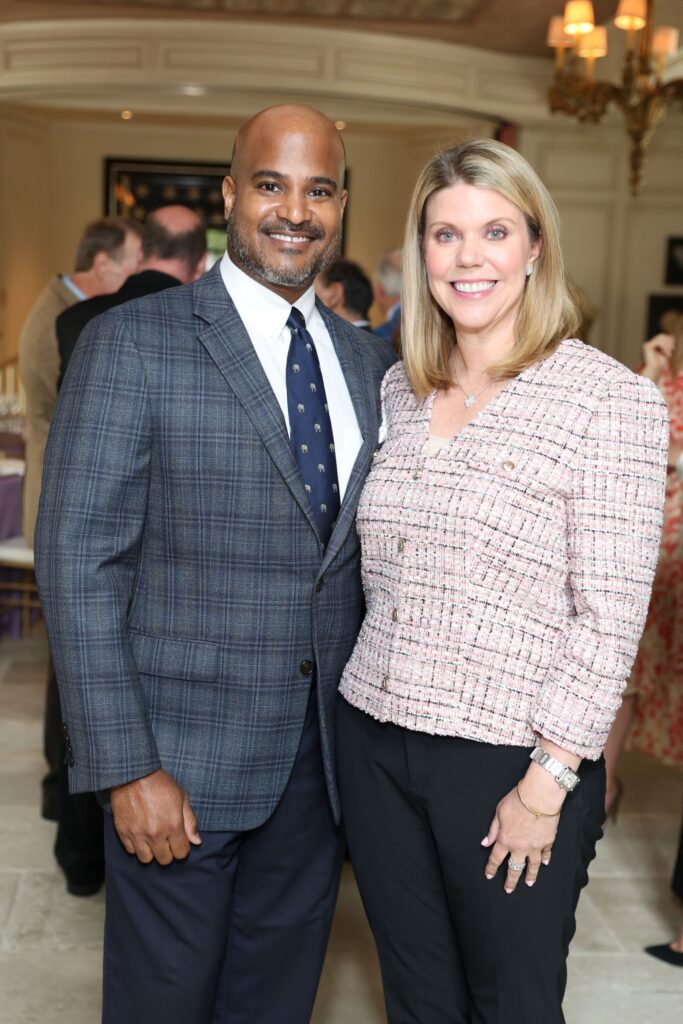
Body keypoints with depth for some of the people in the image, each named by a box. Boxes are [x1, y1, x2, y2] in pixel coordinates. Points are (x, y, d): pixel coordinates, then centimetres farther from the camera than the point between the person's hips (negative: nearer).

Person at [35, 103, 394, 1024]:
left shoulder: (366, 361, 8)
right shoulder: (133, 342, -9)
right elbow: (78, 561, -13)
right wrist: (127, 768, -16)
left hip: (320, 761, 5)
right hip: (181, 762, -4)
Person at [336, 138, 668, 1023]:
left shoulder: (611, 400, -10)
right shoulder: (398, 389, 7)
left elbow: (610, 614, -13)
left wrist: (546, 784, -14)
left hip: (513, 761, -5)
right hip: (374, 743, 5)